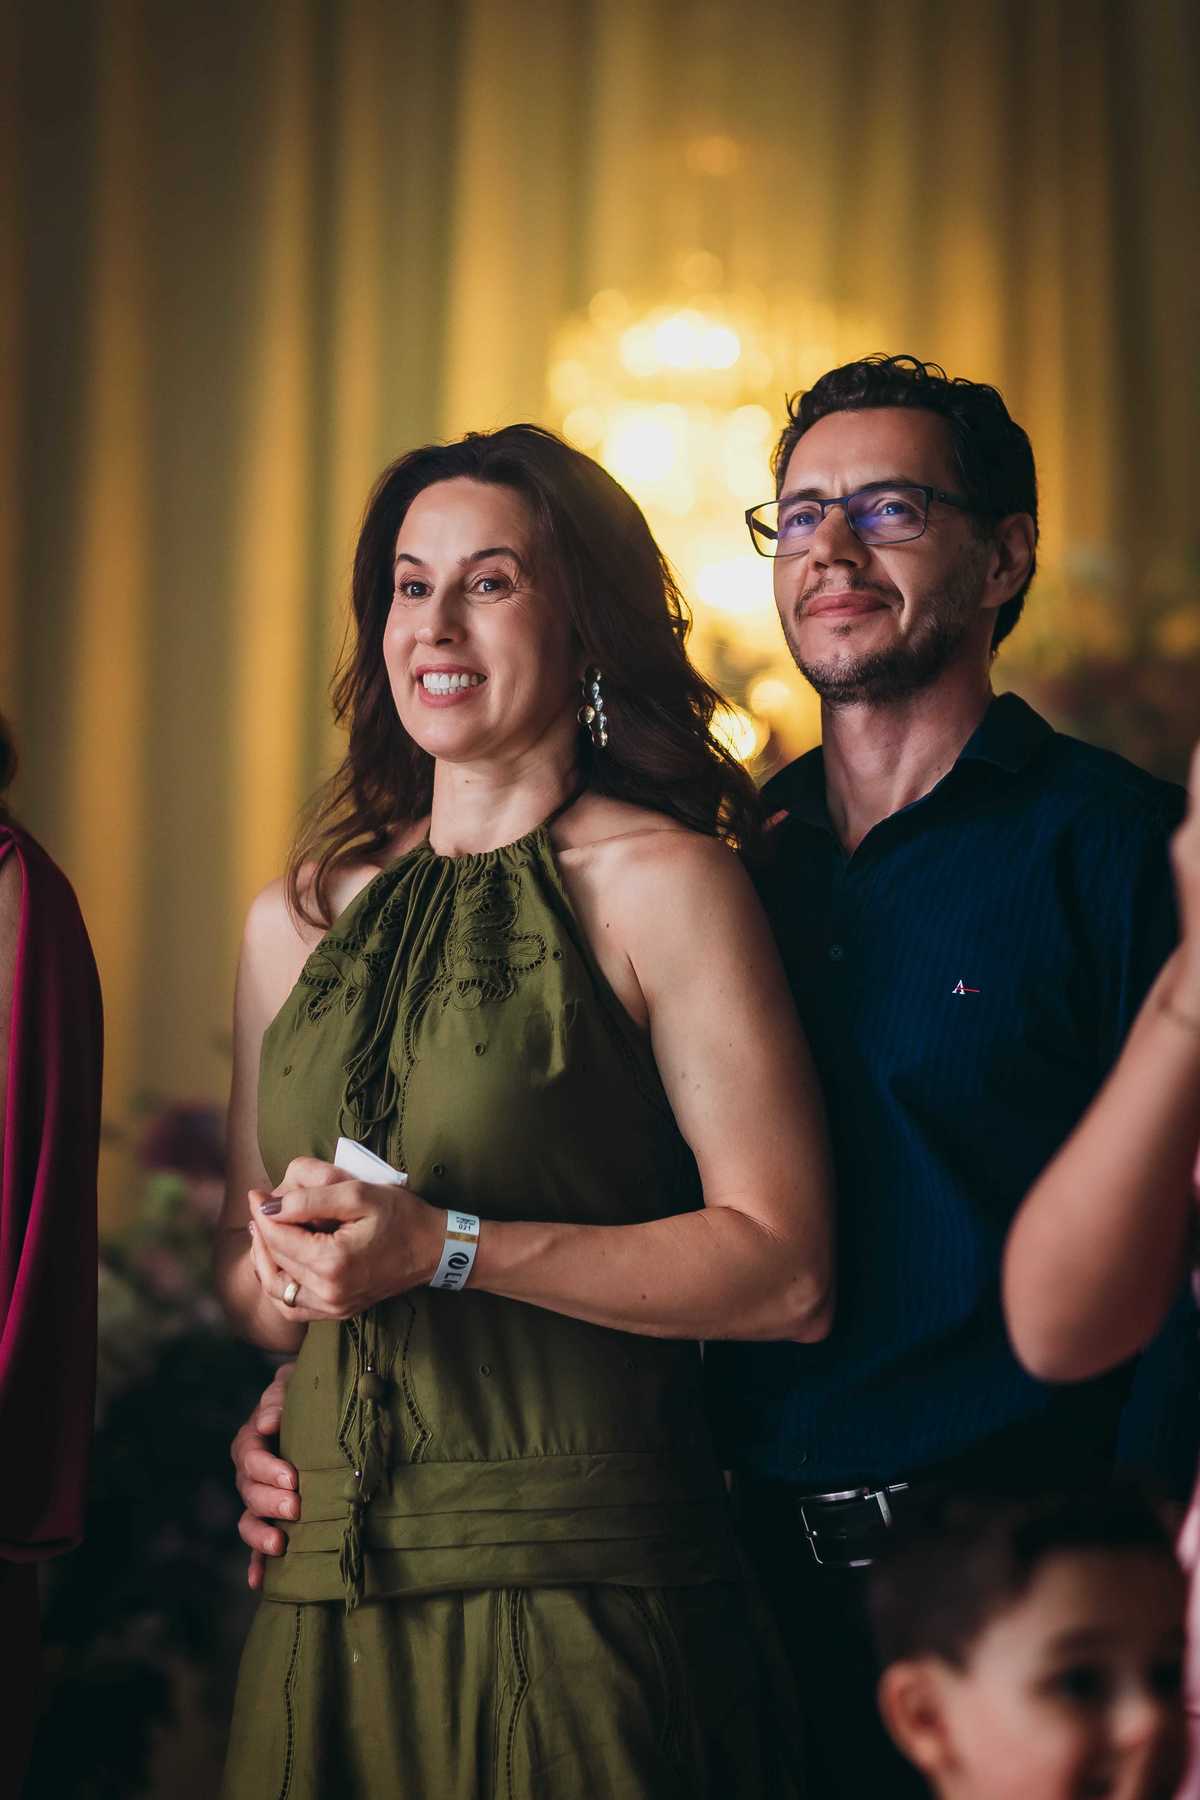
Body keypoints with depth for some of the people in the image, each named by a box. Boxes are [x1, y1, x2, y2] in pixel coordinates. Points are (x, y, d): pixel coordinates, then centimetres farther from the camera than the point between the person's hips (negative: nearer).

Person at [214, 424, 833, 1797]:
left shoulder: (661, 883, -3)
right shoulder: (297, 919, 14)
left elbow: (785, 1273, -10)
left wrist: (450, 1249, -16)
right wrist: (283, 1275, -3)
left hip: (574, 1592, -4)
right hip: (326, 1594, 5)